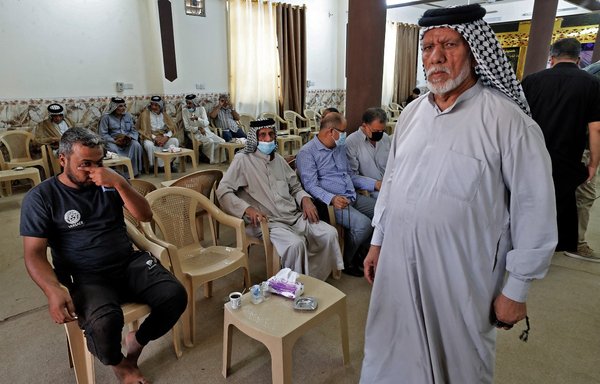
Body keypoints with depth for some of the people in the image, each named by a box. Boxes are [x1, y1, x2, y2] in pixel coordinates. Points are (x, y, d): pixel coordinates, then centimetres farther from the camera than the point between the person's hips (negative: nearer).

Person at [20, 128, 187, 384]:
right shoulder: (41, 197, -2)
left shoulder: (109, 183, 6)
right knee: (105, 321, -34)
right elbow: (34, 254, -5)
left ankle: (138, 340, 11)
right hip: (85, 277, -3)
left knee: (176, 296, -20)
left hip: (130, 264, 3)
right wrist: (53, 291, -24)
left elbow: (145, 215, -2)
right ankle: (118, 363, 3)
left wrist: (119, 183, -17)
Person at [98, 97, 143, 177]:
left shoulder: (128, 116, 15)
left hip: (127, 141, 3)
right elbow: (103, 134, -5)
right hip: (112, 141, -3)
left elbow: (134, 131, 12)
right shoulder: (106, 117, 2)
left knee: (136, 145, -28)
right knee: (113, 149, -36)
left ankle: (134, 171, -21)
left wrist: (130, 137, -12)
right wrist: (115, 141, -20)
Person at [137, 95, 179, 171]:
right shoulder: (145, 114, 1)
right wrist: (155, 138, -22)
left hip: (163, 137, 3)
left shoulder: (165, 115, 13)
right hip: (150, 137, -3)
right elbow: (144, 130, -7)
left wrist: (166, 137, -18)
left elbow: (172, 128, 3)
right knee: (149, 145, -36)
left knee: (175, 141, -23)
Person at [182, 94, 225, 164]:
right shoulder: (184, 111, -1)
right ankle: (211, 161, -13)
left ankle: (218, 160, -1)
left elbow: (206, 123, -8)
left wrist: (197, 118, -24)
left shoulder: (201, 108, 2)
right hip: (195, 133, -3)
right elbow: (187, 127, -5)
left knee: (222, 141, -16)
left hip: (206, 131, 4)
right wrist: (198, 128, -17)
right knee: (210, 142, -31)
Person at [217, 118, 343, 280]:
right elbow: (223, 191, -8)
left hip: (296, 216, 7)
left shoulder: (278, 159, 18)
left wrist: (306, 199, 0)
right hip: (269, 222, -6)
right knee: (295, 243, -33)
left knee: (330, 233, -12)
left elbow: (296, 188, 23)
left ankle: (314, 279, 4)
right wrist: (248, 209, -22)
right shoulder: (243, 159, -1)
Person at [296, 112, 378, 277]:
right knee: (363, 223, -27)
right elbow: (311, 186, -17)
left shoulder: (340, 147, 18)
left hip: (353, 196, 8)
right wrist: (332, 199, -34)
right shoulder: (307, 153, -8)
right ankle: (346, 261, 0)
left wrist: (375, 184, 11)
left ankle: (359, 249, 14)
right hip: (331, 202, -8)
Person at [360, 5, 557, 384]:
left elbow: (535, 208, -12)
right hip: (398, 266, 5)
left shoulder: (505, 119, -15)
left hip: (460, 278, -5)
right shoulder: (412, 113, 4)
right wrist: (377, 241, 14)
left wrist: (516, 289, -8)